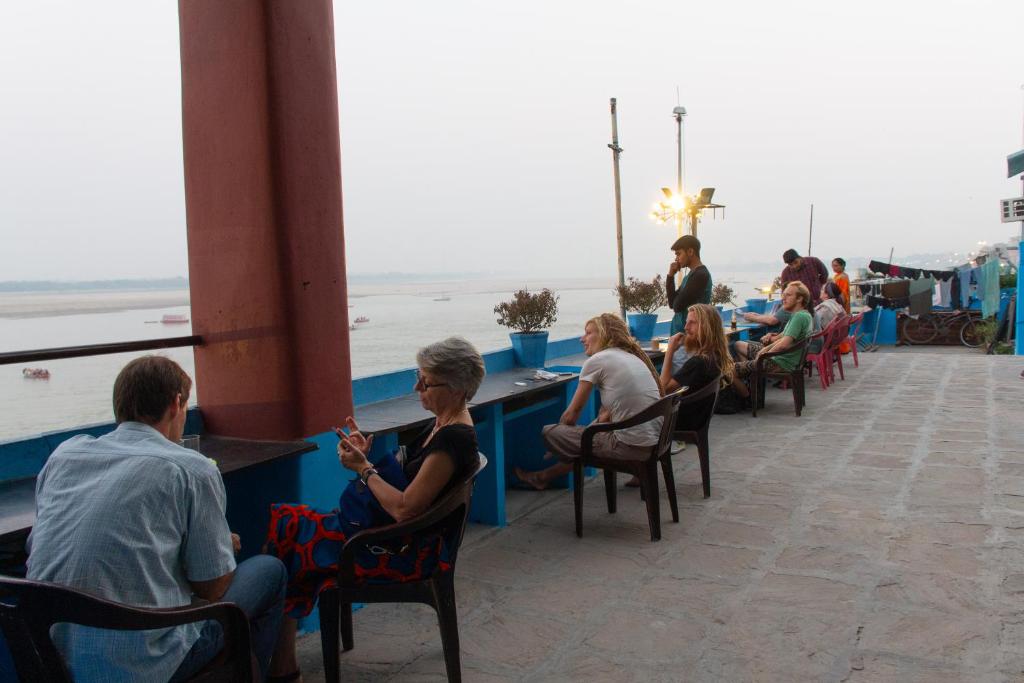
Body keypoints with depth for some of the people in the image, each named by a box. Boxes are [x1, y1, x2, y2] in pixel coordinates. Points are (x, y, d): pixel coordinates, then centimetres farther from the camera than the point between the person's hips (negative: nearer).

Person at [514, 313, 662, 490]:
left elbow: (572, 413, 3)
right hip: (656, 441, 9)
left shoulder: (596, 361, -5)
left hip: (631, 447, -9)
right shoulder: (633, 356, 16)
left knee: (548, 433, 0)